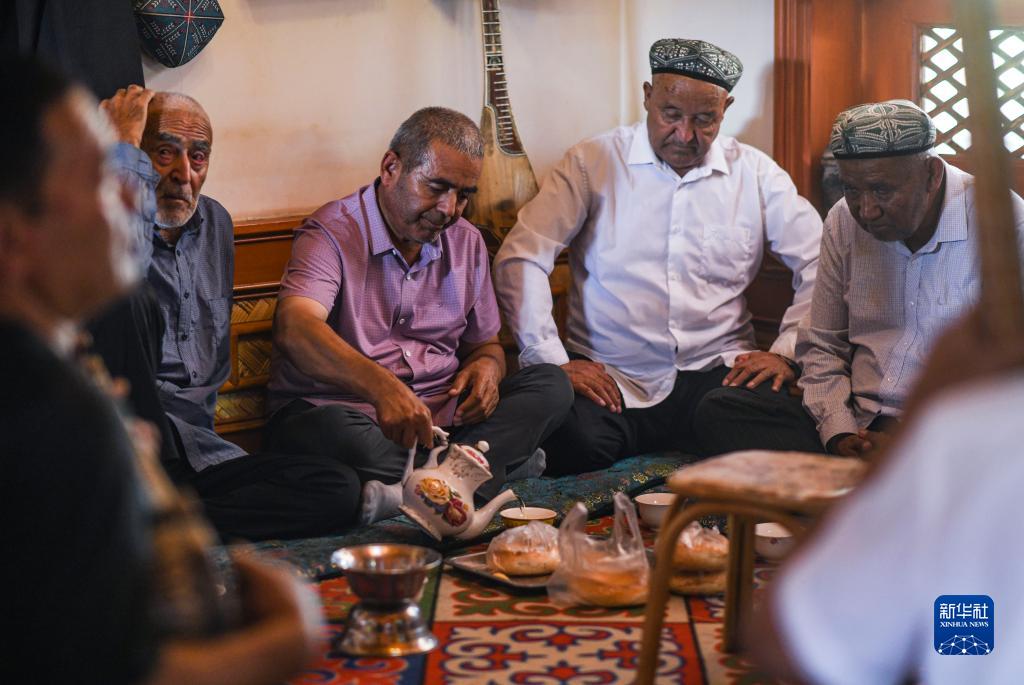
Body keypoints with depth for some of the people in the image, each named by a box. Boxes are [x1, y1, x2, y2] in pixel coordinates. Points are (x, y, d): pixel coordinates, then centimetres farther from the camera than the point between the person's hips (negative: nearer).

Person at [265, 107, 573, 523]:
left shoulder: (467, 242, 13)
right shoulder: (332, 233, -9)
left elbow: (485, 344, 23)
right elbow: (294, 329, -29)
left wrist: (487, 365, -5)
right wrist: (381, 385, -46)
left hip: (440, 419, 6)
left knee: (550, 384, -13)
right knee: (329, 429, -39)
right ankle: (506, 465, -29)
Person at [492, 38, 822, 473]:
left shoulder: (754, 173, 9)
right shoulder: (593, 163, 3)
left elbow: (819, 261, 9)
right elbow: (520, 258, -5)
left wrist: (787, 351, -5)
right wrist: (552, 360, -13)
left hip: (716, 371, 2)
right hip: (609, 378, -1)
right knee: (572, 442, -34)